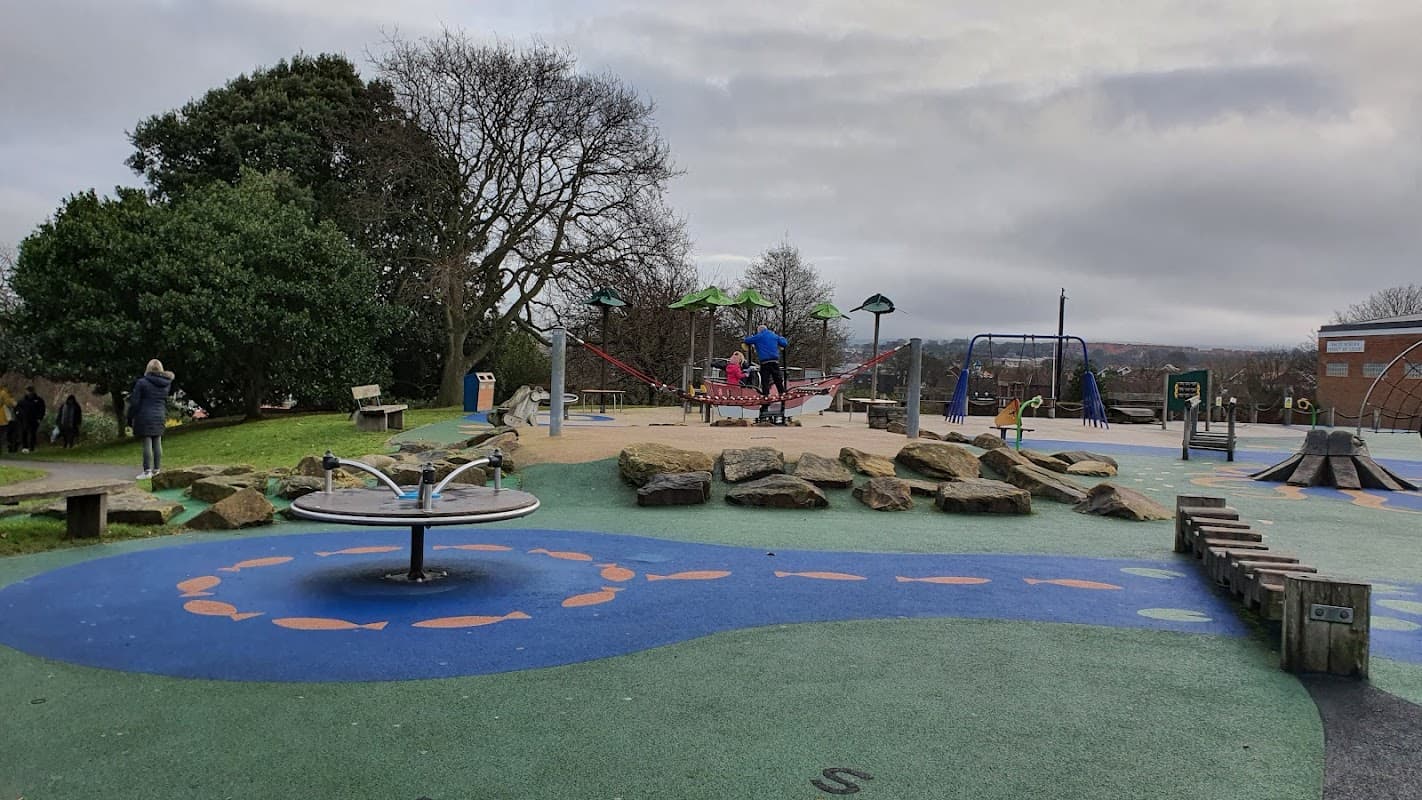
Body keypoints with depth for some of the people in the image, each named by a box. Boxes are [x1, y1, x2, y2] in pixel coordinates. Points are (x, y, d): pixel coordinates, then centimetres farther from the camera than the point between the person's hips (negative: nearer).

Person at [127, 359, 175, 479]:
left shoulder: (142, 382, -8)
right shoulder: (166, 384, 6)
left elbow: (135, 403, -6)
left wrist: (130, 418, 1)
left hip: (145, 417, -5)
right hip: (159, 417, 5)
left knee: (147, 443, -4)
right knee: (157, 443, 7)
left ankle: (147, 471, -4)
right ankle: (156, 469, 10)